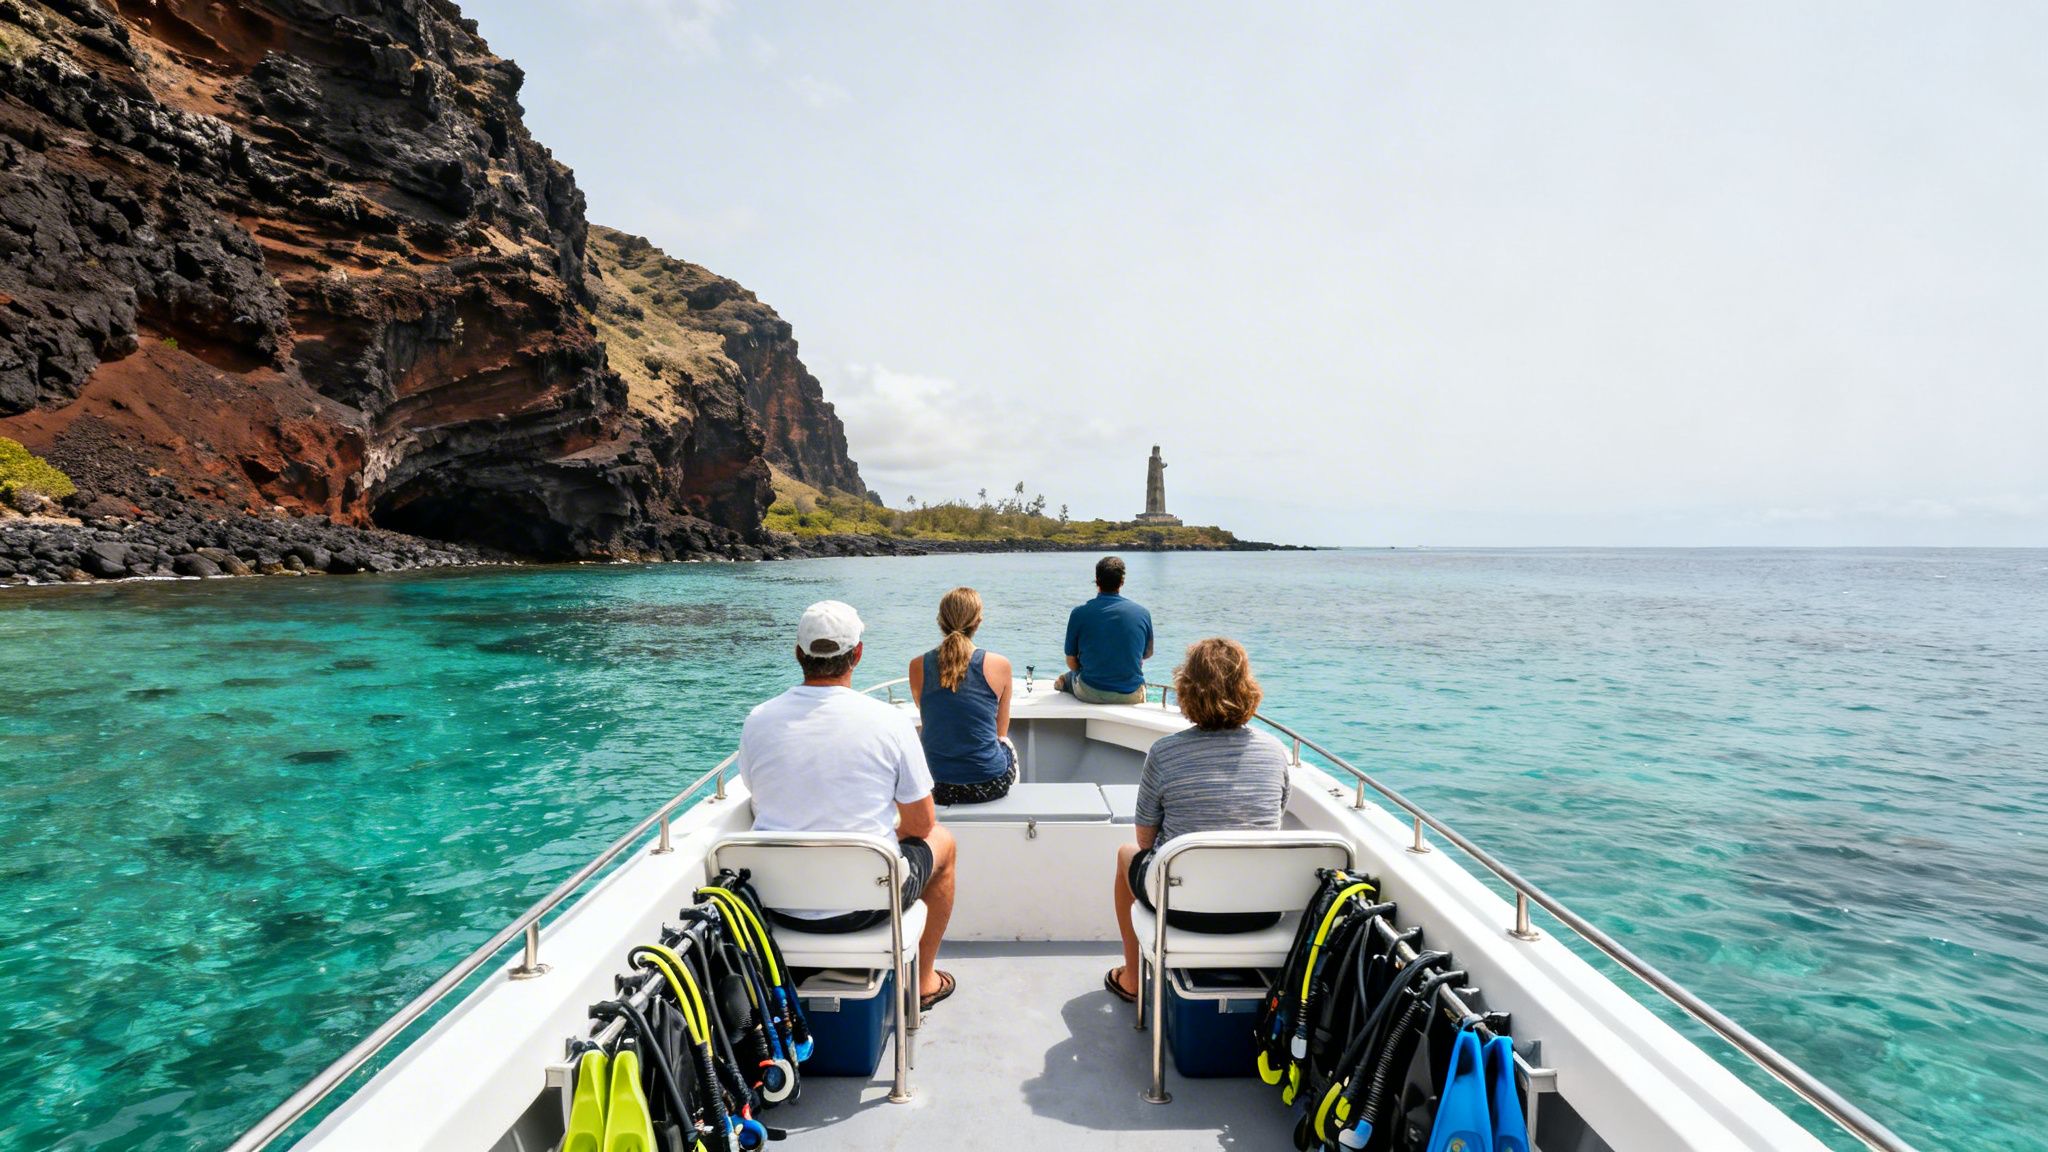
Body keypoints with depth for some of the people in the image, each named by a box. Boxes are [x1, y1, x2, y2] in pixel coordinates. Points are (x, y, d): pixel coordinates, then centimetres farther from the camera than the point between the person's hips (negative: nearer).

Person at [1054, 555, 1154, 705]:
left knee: (1064, 678, 34)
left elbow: (1071, 662, -1)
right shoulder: (1142, 613, -3)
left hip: (1089, 694, 0)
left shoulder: (1079, 613, -7)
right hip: (1131, 696, 1)